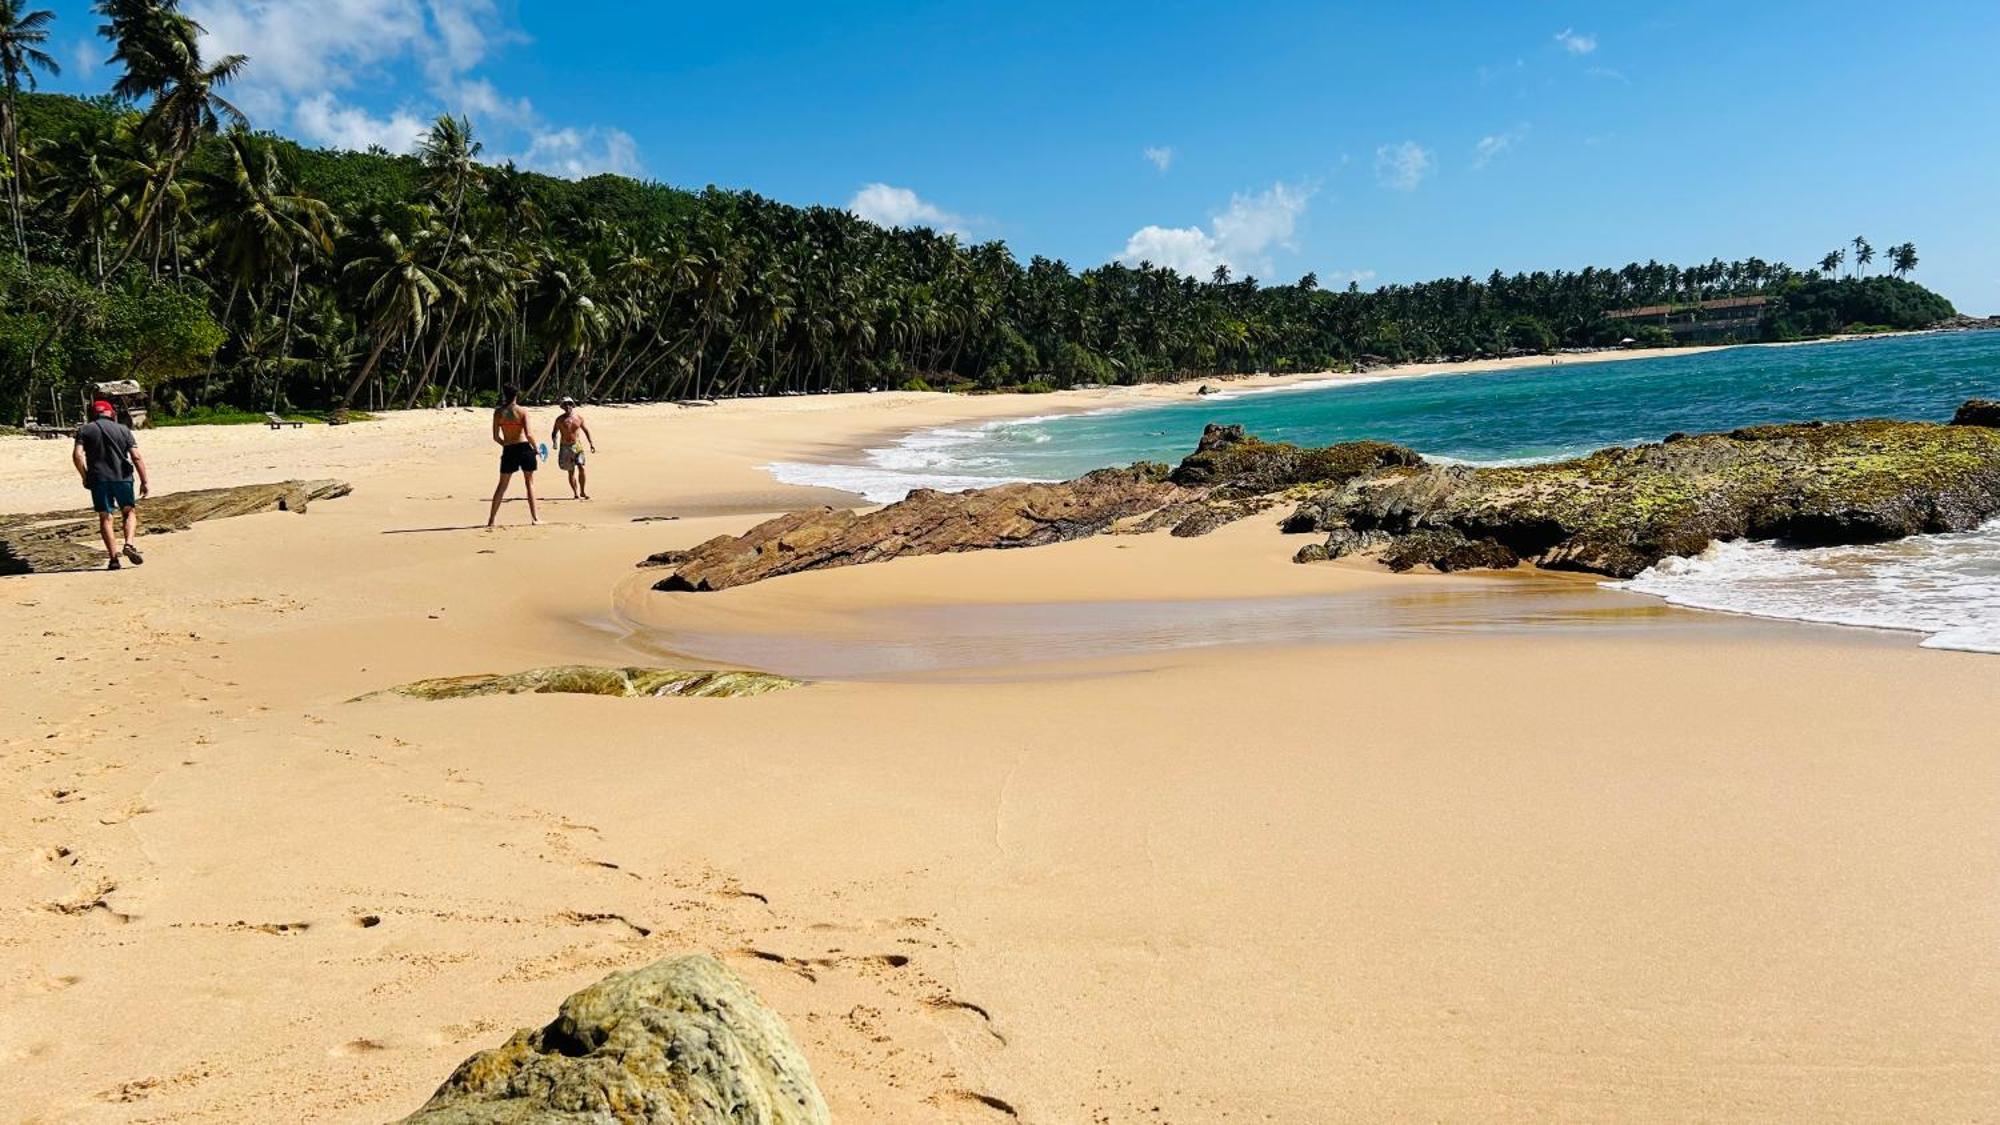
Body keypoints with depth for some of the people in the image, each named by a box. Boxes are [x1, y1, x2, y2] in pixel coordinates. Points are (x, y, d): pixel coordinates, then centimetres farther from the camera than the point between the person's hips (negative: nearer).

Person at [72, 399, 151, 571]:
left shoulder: (85, 430, 6)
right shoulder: (123, 429, 6)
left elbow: (77, 455, -7)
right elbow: (137, 457, -2)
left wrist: (85, 477, 5)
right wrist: (144, 481, 1)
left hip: (98, 479, 0)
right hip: (122, 477, 0)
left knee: (105, 517, 5)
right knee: (130, 511, 16)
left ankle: (114, 557, -1)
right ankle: (129, 544, -7)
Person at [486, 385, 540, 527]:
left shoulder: (498, 412, 2)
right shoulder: (522, 412, -5)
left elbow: (495, 437, 2)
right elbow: (528, 434, -13)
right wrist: (535, 448, 2)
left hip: (508, 451, 2)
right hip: (524, 448, -2)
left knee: (502, 485, 11)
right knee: (529, 482, 10)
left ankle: (491, 519, 10)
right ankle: (534, 517, 9)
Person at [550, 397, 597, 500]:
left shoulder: (579, 418, 3)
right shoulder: (560, 419, -1)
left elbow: (586, 430, 13)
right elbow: (554, 433, 3)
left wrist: (591, 443, 7)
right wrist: (555, 442, -16)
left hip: (577, 446, 0)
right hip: (565, 447, 0)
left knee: (581, 467, -17)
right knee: (571, 472, 5)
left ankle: (583, 491, -6)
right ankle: (576, 494, 12)